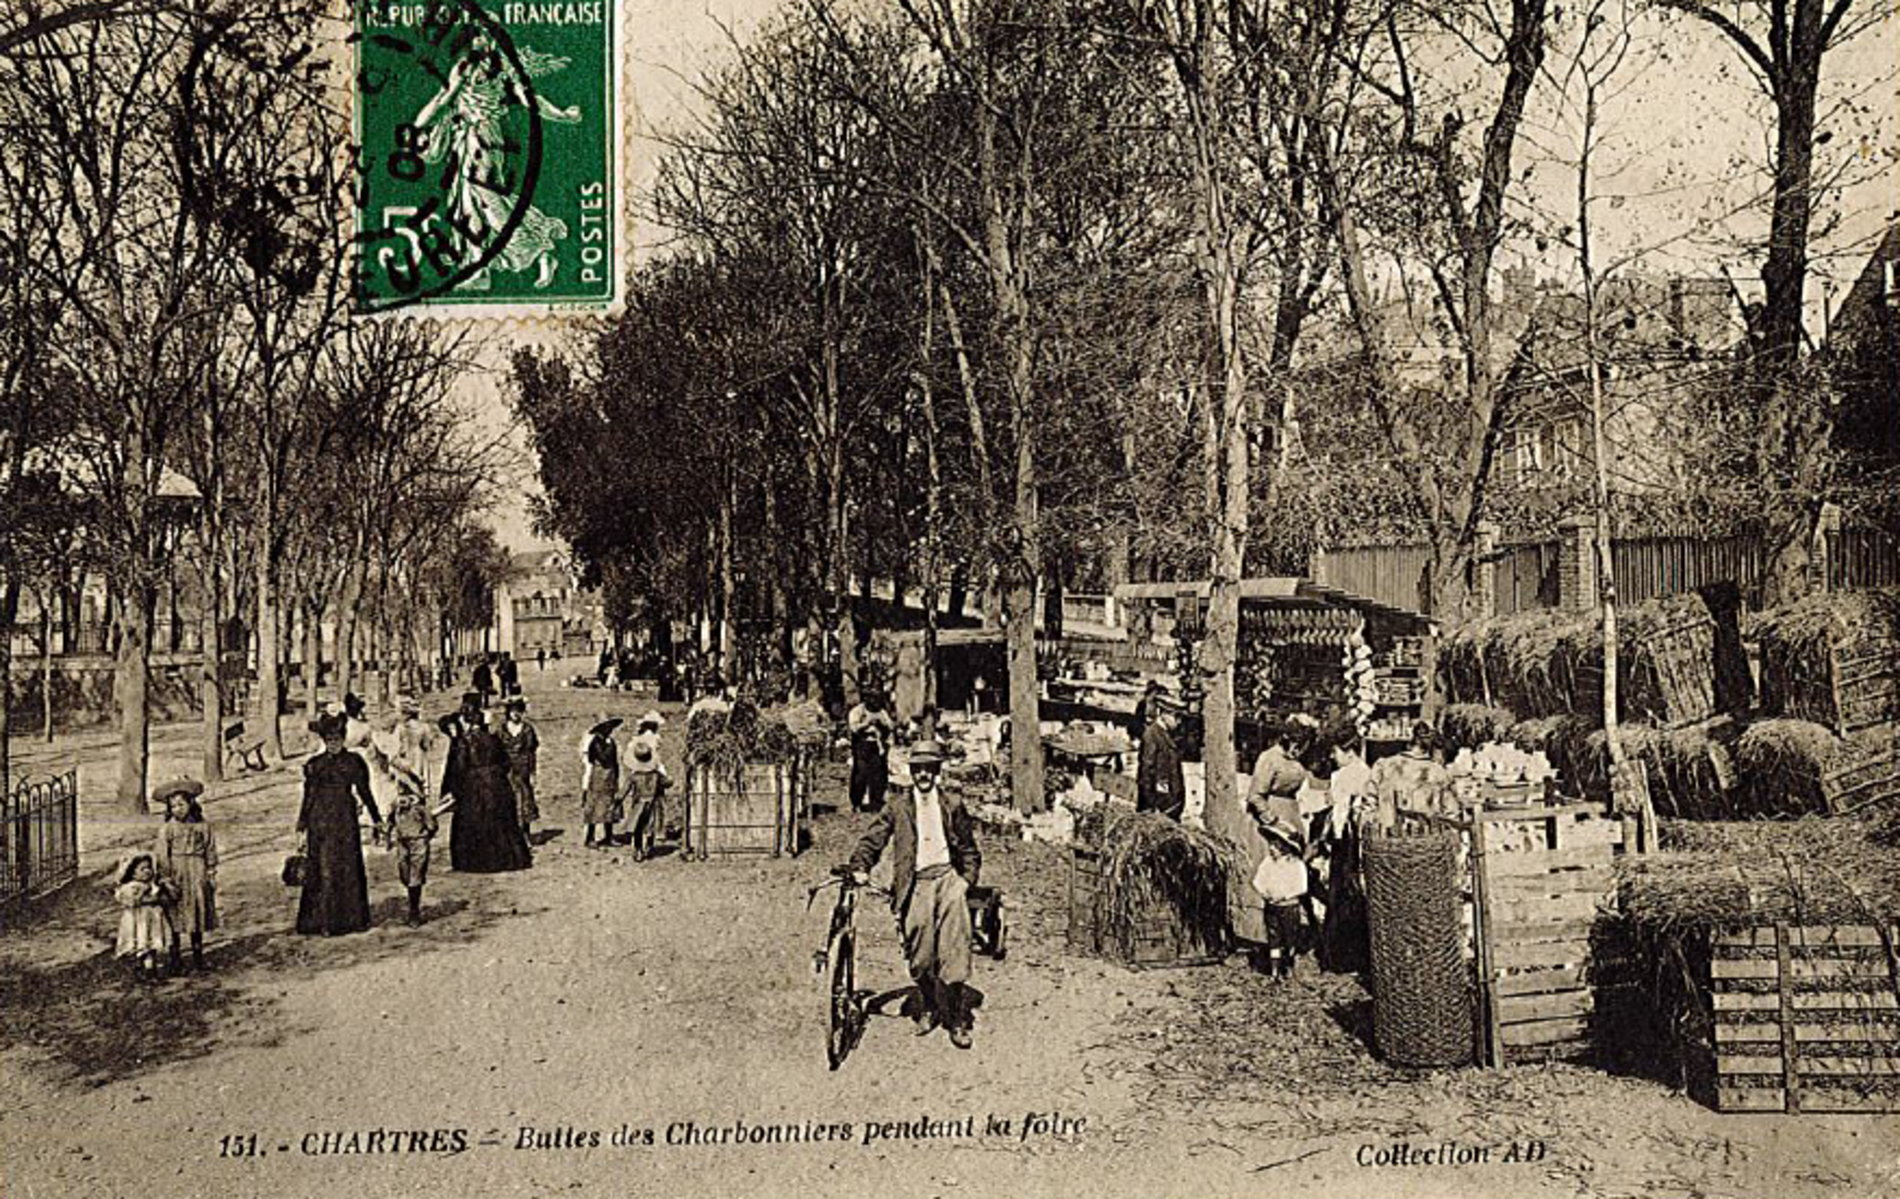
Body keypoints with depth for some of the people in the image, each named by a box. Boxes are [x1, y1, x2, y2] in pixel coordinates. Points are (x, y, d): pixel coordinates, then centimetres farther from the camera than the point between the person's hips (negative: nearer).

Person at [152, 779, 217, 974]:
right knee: (175, 920, 0)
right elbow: (161, 856, -5)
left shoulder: (202, 826, 5)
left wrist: (211, 874, 6)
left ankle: (198, 957, 17)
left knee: (198, 917, 7)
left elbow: (210, 851, 10)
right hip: (176, 875, -2)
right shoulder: (166, 829, -2)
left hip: (197, 876, 2)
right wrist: (166, 880, -11)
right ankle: (174, 959, 9)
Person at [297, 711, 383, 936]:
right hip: (321, 822, -1)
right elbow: (308, 797, 5)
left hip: (345, 820, 1)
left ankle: (351, 918, 12)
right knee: (323, 871, -2)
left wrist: (376, 819, 13)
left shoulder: (353, 762, 6)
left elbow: (364, 791, 11)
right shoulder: (315, 765, 3)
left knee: (349, 868, 3)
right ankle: (324, 922, 1)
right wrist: (302, 827, 3)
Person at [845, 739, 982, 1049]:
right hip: (916, 883, 0)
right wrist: (859, 867, -7)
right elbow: (873, 839, 8)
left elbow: (970, 849, 19)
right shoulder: (897, 806, 10)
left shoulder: (952, 805, 13)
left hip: (948, 876, 0)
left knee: (955, 949, -12)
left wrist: (967, 880, 6)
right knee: (920, 956, -1)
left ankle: (957, 1019, -2)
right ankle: (927, 1008, 24)